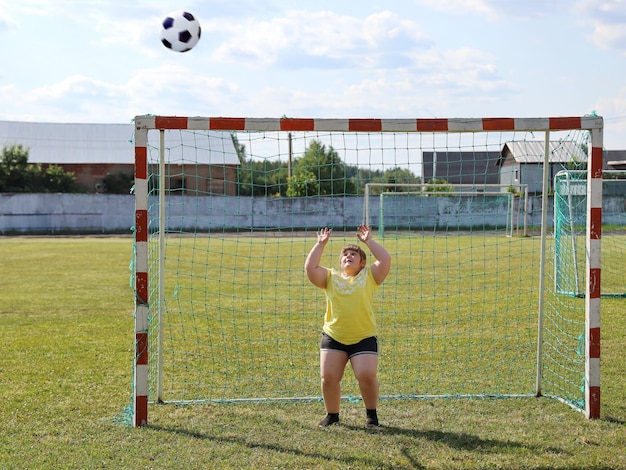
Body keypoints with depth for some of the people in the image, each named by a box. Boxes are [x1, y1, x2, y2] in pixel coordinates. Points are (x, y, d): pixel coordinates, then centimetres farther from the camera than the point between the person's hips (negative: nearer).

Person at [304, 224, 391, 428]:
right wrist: (320, 244, 2)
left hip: (364, 338, -2)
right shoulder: (330, 277, 11)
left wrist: (368, 241, -1)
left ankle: (371, 414, 10)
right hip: (333, 337, 2)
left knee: (367, 376, -14)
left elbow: (385, 260, -7)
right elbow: (310, 267, -2)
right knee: (328, 377, -4)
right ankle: (332, 415, 17)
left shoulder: (368, 276, 7)